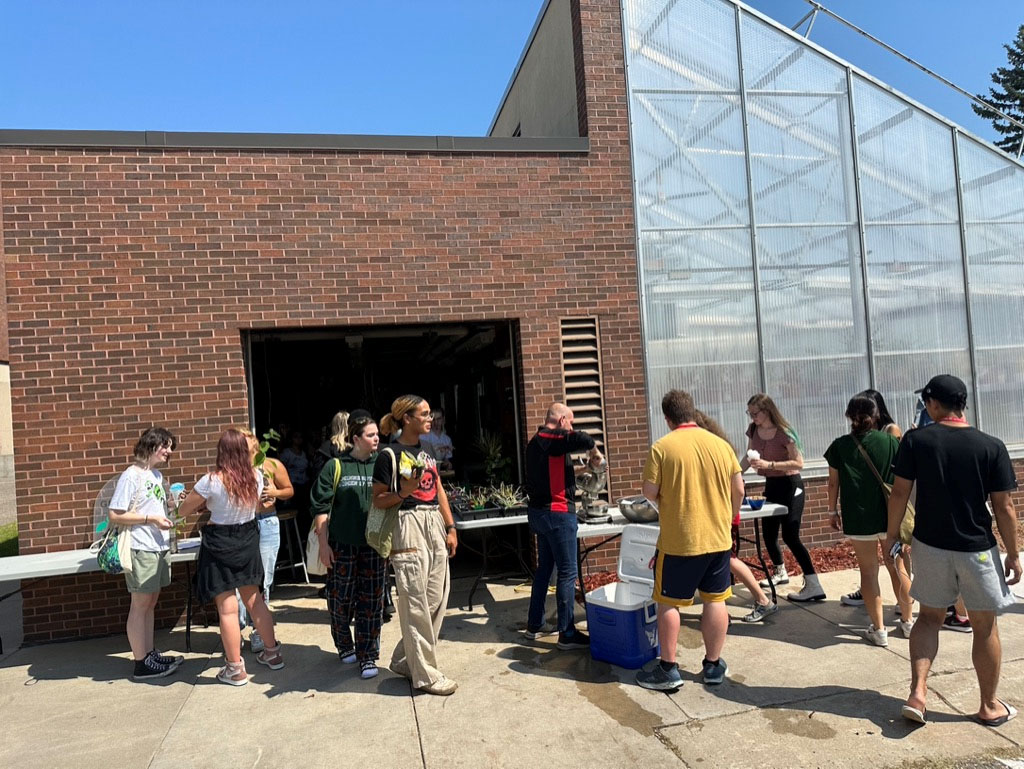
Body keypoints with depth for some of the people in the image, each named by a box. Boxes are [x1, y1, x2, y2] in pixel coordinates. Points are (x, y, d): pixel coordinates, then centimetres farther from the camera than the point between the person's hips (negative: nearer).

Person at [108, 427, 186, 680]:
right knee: (140, 605, 1)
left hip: (159, 548, 8)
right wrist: (150, 519, -19)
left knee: (150, 603, 16)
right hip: (141, 550, -8)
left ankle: (150, 654, 26)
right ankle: (141, 664, 10)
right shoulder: (131, 476, -12)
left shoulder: (157, 475, 13)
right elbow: (115, 516, -15)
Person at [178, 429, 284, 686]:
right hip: (248, 540, 5)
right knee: (254, 599, 19)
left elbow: (184, 510, -6)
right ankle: (273, 653, 30)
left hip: (220, 544, -5)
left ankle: (235, 669, 13)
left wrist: (204, 505, 13)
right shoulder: (256, 476, -5)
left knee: (227, 608, 3)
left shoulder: (212, 481, -18)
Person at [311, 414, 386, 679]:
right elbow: (320, 507, -2)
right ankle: (344, 645, 33)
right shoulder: (335, 467, -3)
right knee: (341, 597, 8)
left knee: (371, 601, 4)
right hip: (342, 545, -1)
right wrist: (323, 544, -6)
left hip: (373, 544, 2)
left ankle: (368, 655, 17)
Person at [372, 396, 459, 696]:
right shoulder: (389, 455, -7)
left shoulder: (426, 452, 15)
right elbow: (378, 500, -5)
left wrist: (450, 528, 13)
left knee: (436, 600, 11)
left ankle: (404, 659, 27)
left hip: (435, 526, 8)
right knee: (416, 604, -1)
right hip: (409, 527, -8)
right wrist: (403, 492, -23)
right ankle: (425, 674, 10)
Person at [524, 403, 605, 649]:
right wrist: (595, 452, -14)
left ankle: (535, 626, 27)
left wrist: (579, 470, 18)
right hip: (557, 512, -10)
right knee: (567, 572, -2)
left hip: (538, 510, 10)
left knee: (544, 567, 18)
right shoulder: (553, 439, -15)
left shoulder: (535, 442, 15)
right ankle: (567, 634, 3)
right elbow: (580, 438, -33)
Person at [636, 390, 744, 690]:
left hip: (678, 541, -4)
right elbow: (738, 490, 5)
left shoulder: (662, 448, -11)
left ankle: (668, 669, 14)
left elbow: (650, 492, -11)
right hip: (718, 538, 4)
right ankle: (713, 666, 24)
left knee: (668, 603, 8)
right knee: (715, 600, 13)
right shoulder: (721, 444, 2)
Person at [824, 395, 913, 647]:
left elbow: (833, 483, 0)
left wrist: (832, 511, 11)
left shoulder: (840, 446, -4)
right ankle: (908, 622, 30)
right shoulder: (891, 442, -1)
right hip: (891, 515, 2)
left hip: (858, 517, -2)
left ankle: (878, 629, 11)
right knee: (898, 569, 17)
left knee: (869, 572, 6)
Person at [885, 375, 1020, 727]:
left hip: (930, 546, 1)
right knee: (985, 627, 16)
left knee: (929, 617, 17)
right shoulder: (991, 447, -9)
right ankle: (989, 706, 30)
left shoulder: (915, 440, -9)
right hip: (977, 549, 0)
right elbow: (1003, 507, -7)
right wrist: (1013, 554, 3)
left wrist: (892, 534, 6)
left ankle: (917, 693, 5)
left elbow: (899, 492, -7)